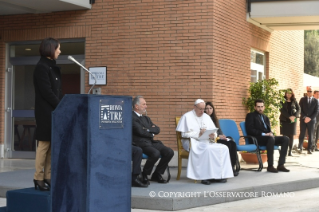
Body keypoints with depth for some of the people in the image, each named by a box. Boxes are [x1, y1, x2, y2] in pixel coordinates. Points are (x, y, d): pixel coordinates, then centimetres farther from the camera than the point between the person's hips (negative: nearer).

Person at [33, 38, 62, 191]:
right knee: (44, 144, -6)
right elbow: (47, 92, -17)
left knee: (52, 145, 8)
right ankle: (38, 179, 0)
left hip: (55, 111, 9)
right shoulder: (42, 67, -11)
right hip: (46, 112, -9)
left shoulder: (53, 67, 17)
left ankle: (48, 177, 12)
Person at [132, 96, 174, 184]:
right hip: (140, 143, -8)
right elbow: (140, 131, -13)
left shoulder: (146, 118, 25)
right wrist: (151, 134, 3)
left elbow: (157, 130, 14)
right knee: (155, 153, -33)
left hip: (151, 142, 8)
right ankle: (144, 175, -10)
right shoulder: (131, 117, -3)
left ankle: (157, 174, 3)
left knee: (169, 152, -11)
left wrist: (148, 129, -4)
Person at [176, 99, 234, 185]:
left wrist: (213, 136, -11)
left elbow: (214, 132, 14)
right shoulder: (187, 117, 1)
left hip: (207, 142, 6)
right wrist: (198, 134, -19)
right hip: (193, 142, -6)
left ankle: (219, 175, -20)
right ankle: (206, 176, -31)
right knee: (208, 149, -37)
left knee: (224, 148, -20)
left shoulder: (206, 117, 19)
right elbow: (184, 134, -8)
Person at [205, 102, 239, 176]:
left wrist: (222, 136, -3)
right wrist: (217, 136, -13)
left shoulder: (215, 119, 23)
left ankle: (233, 166, -26)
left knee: (233, 143, -22)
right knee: (227, 144, -29)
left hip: (219, 139, 7)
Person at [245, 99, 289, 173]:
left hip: (268, 137, 7)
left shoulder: (265, 118, 27)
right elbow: (250, 130, -8)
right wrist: (263, 134, -17)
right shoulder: (250, 116, 5)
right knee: (271, 139, -38)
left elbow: (269, 130, 22)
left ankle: (281, 165, -20)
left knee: (285, 139, -16)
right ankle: (270, 166, -36)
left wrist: (271, 134, -5)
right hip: (257, 139, -7)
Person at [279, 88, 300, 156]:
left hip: (293, 120, 2)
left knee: (291, 136, -1)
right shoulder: (283, 101, 2)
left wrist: (294, 116, -14)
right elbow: (282, 110, -8)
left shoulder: (294, 101, 9)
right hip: (284, 120, -2)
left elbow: (298, 109, 4)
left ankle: (290, 151, 2)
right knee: (285, 136, -4)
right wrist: (289, 117, -19)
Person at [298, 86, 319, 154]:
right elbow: (300, 110, 1)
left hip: (311, 120, 0)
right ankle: (300, 148, -4)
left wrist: (310, 118, -9)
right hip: (303, 120, 0)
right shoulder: (302, 99, 5)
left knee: (310, 135, 2)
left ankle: (309, 149, 6)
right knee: (302, 134, -5)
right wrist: (305, 117, -11)